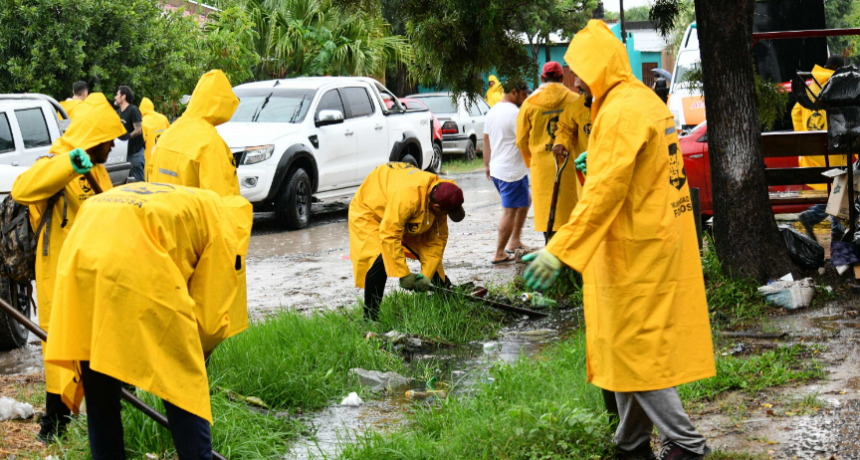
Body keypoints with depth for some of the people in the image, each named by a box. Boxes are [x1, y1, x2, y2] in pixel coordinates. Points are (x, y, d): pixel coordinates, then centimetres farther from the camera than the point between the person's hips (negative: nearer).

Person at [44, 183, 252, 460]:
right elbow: (211, 315, 12)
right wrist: (193, 357, 31)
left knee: (98, 386, 20)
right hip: (140, 269, -6)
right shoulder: (222, 218, 21)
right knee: (185, 385, 8)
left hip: (77, 259, 6)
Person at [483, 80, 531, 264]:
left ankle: (514, 241, 22)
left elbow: (486, 140, 19)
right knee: (510, 211, -3)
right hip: (513, 170, -10)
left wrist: (487, 164, 27)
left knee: (525, 201, 23)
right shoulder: (515, 113, -18)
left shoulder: (493, 111, 12)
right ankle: (500, 254, 1)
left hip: (496, 170, 10)